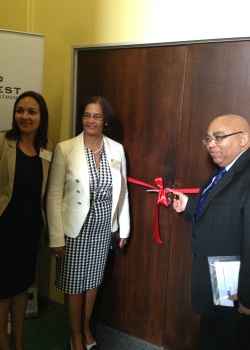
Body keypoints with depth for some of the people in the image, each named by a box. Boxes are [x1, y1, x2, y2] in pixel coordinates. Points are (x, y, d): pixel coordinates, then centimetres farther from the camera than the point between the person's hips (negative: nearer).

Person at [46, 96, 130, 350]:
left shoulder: (117, 149, -1)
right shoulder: (65, 149, -11)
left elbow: (122, 191, 6)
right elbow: (54, 196, -11)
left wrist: (124, 228, 7)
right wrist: (56, 237, -12)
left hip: (103, 226, 3)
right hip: (75, 227, -3)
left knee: (93, 279, 18)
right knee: (74, 283, 10)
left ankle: (86, 328, 42)